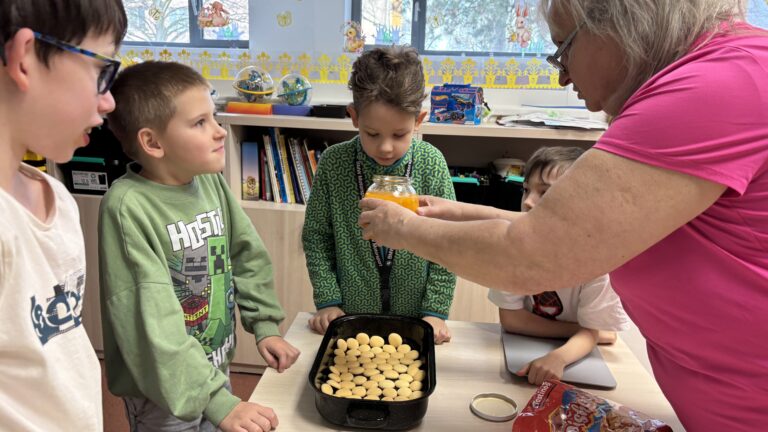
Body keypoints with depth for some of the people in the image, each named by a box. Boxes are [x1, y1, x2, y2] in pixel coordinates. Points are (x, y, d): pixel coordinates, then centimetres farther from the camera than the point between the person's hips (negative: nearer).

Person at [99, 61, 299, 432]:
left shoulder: (211, 181, -7)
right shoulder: (127, 207, -24)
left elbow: (248, 255, 5)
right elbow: (152, 320, -27)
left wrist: (264, 325, 0)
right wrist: (219, 401, -27)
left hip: (217, 369, 6)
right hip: (163, 391, -5)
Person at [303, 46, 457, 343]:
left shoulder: (432, 164, -14)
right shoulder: (334, 163, -13)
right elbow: (316, 236, -5)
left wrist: (436, 311, -9)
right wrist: (328, 300, -8)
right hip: (350, 316, 1)